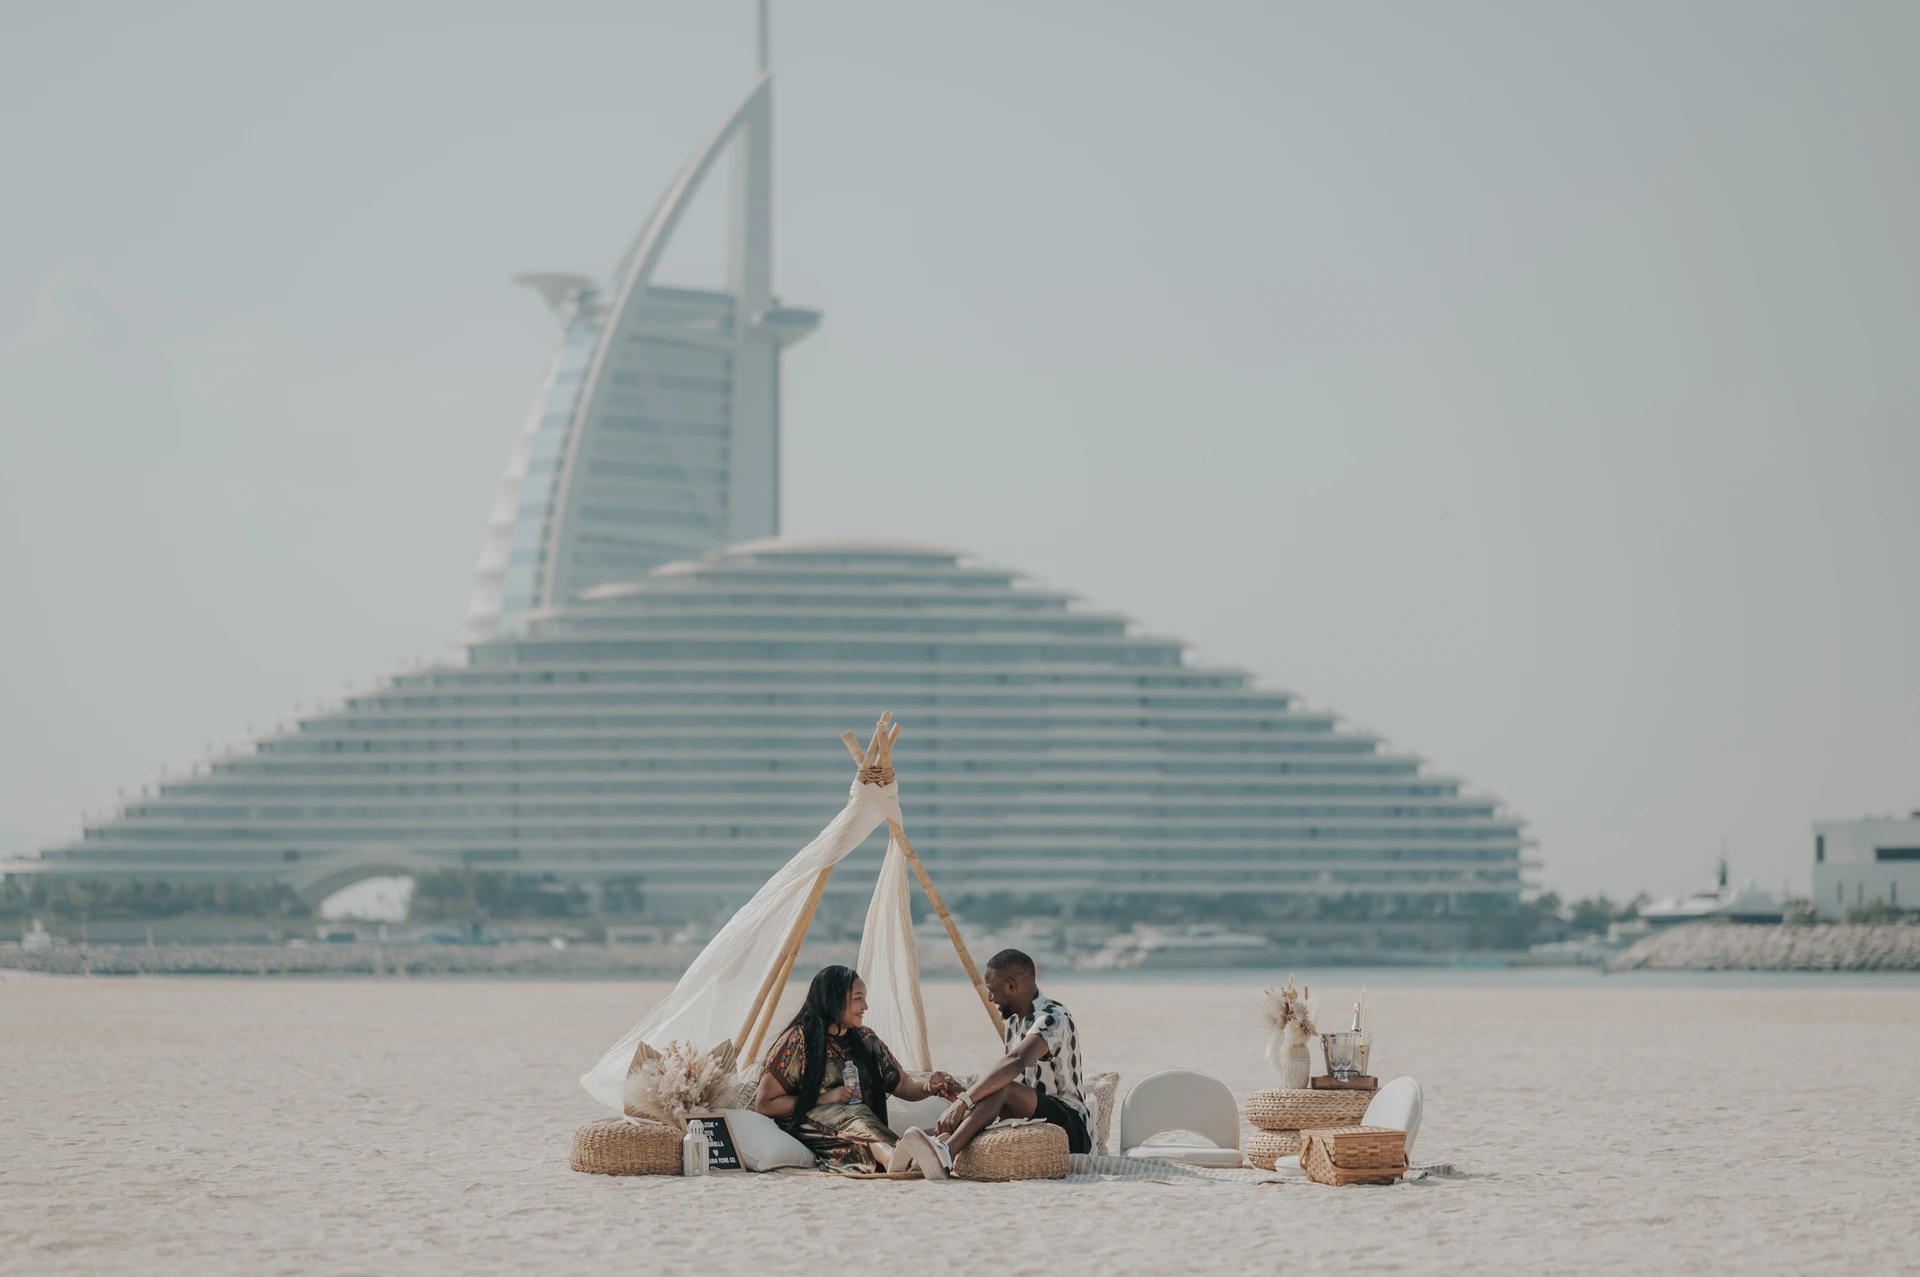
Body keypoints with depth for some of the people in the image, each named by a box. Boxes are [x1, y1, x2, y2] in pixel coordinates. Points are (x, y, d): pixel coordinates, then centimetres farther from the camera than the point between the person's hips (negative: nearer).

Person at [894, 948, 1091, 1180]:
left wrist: (964, 1101, -42)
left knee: (1001, 1090, -33)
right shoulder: (1014, 1021, 14)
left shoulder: (1052, 1017, -16)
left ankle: (946, 1153, -54)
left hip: (1072, 1130, -9)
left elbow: (1016, 1062, -34)